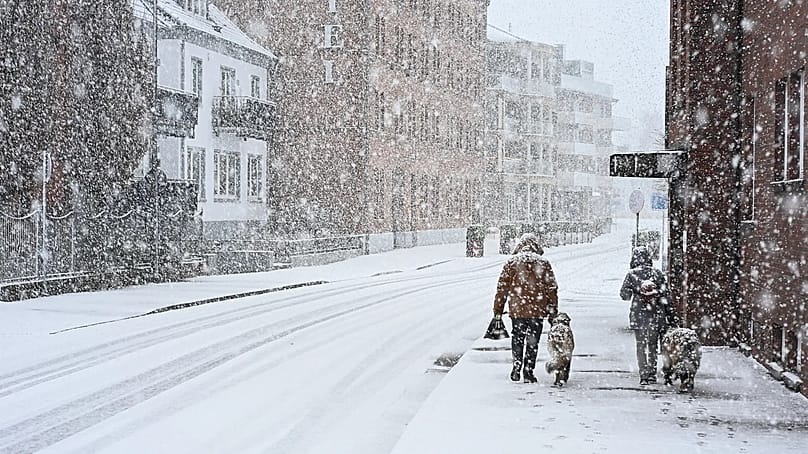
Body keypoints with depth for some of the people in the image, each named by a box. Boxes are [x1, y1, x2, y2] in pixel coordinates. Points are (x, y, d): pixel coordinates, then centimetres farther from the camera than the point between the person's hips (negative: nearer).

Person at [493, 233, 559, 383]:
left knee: (517, 339, 16)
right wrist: (552, 312, 10)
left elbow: (502, 288, 2)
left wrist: (498, 310, 8)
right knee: (532, 342, 8)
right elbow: (552, 289, 3)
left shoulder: (511, 262, 1)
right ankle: (528, 371, 7)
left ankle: (516, 369, 15)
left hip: (517, 310, 0)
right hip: (537, 311, 0)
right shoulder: (543, 263, 1)